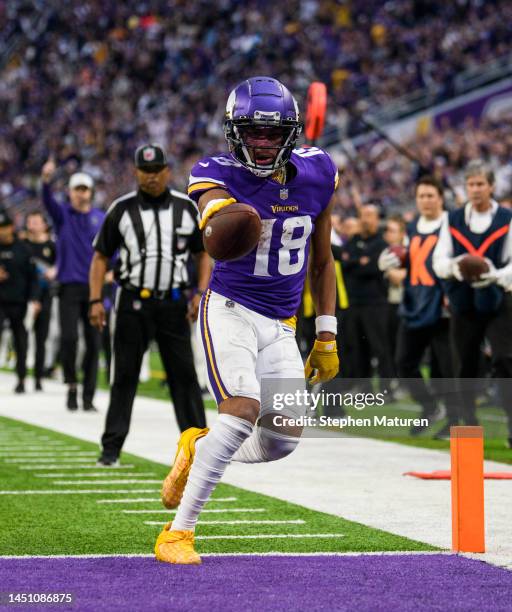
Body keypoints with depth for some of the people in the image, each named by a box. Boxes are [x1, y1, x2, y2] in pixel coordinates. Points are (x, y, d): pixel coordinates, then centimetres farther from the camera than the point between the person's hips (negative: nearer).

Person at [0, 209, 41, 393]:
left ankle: (21, 379, 16)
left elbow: (32, 276, 3)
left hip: (18, 302, 0)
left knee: (20, 341, 6)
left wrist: (34, 299, -5)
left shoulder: (21, 248, 2)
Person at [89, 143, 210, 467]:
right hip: (133, 303, -1)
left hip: (173, 303, 1)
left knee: (184, 373, 1)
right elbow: (101, 256, 5)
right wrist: (96, 300, -4)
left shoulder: (187, 207, 5)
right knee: (124, 374, 2)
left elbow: (203, 254, 11)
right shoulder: (122, 209, 1)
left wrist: (201, 293, -3)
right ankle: (112, 447, 7)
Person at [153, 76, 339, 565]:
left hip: (279, 325, 5)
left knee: (282, 441, -1)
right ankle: (179, 531, -17)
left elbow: (321, 262, 13)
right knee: (244, 407, -25)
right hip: (230, 308, -5)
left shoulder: (317, 174, 1)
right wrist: (220, 215, -63)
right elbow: (217, 229, -37)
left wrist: (326, 336, 12)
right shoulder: (220, 175, -12)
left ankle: (197, 448, 30)